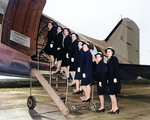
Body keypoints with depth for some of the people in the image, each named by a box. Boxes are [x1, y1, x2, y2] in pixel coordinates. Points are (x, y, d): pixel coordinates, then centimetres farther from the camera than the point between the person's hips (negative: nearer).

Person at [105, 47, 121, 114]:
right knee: (112, 94, 10)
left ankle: (116, 108, 1)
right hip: (109, 79, 8)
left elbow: (116, 69, -13)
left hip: (113, 79, -8)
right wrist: (107, 79, 15)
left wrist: (115, 78, -19)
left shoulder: (114, 59, -6)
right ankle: (113, 108, 15)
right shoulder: (108, 60, 17)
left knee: (112, 94, -8)